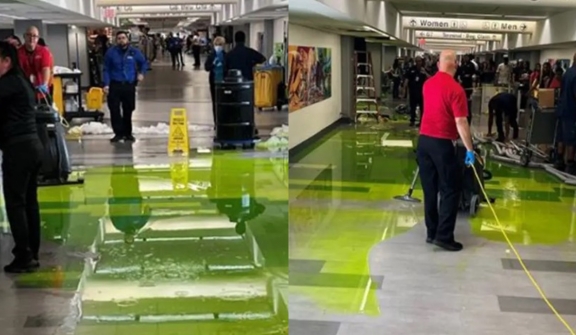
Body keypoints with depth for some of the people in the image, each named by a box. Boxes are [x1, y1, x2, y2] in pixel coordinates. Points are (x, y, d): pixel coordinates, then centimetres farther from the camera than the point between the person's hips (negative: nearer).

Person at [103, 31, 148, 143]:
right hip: (115, 85, -1)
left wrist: (142, 73, 3)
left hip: (129, 85, 1)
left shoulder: (134, 52, 2)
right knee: (114, 110, -5)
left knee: (128, 110, 10)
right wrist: (106, 84, -7)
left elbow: (144, 63, 19)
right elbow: (106, 70, 1)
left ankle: (127, 133, 23)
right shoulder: (111, 52, -2)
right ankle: (118, 133, 5)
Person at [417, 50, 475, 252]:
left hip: (424, 139, 7)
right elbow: (461, 122, -18)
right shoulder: (455, 89, -14)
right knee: (450, 190, 1)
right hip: (442, 143, -7)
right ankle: (443, 236, -1)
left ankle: (432, 232, 17)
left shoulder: (427, 84, 9)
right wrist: (469, 149, -13)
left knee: (430, 189, 12)